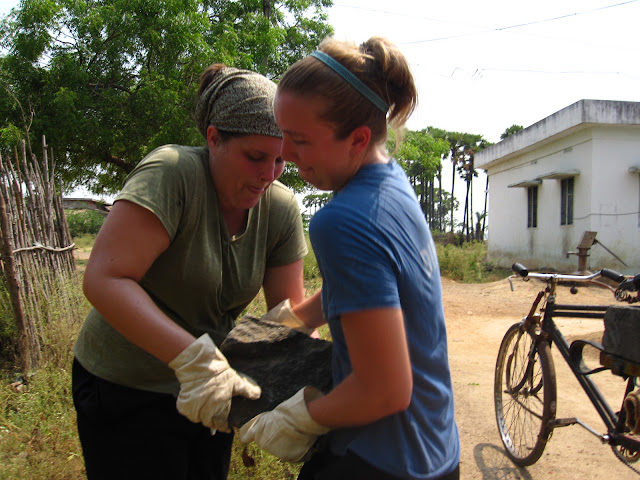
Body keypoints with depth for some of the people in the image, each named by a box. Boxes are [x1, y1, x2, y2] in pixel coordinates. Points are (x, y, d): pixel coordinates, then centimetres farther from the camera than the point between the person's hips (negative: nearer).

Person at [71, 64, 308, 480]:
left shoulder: (281, 208, -8)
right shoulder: (172, 173, -25)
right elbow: (104, 280, -32)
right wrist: (193, 358, -40)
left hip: (207, 389, 5)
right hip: (127, 393, -5)